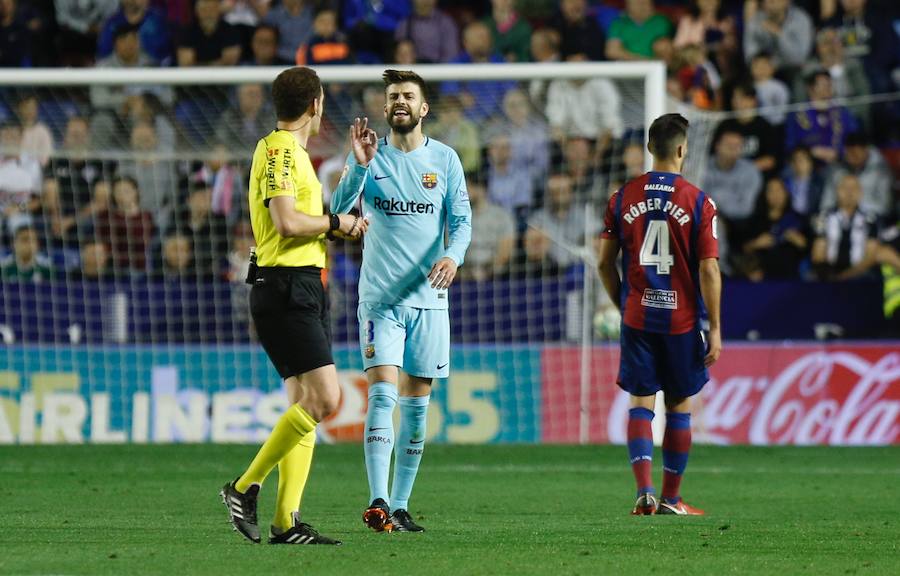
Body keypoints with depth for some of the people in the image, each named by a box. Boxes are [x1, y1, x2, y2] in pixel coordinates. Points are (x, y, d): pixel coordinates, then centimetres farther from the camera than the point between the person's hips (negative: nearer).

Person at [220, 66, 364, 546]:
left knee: (307, 403, 6)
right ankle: (245, 488, -9)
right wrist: (336, 223, -9)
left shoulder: (290, 151, 19)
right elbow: (286, 222, -22)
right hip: (285, 287, -11)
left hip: (304, 288, 11)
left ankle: (286, 520, 4)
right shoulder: (280, 150, -12)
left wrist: (342, 227, 19)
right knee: (323, 399, -16)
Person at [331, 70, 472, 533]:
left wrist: (453, 256, -19)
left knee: (416, 404, 5)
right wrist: (358, 166, -24)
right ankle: (378, 502, -21)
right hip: (380, 298, -2)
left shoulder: (444, 159, 5)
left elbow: (462, 219, 2)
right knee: (383, 395, -15)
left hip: (428, 298, 2)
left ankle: (400, 505, 13)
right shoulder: (370, 156, 2)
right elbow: (338, 210, -8)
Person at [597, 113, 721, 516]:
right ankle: (671, 497, 16)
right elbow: (709, 270, -9)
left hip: (637, 317, 2)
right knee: (679, 405, 10)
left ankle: (644, 489, -15)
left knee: (640, 403, 3)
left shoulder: (623, 198, 1)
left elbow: (605, 263, 5)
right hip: (682, 318, -2)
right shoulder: (698, 203, -7)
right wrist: (715, 329, -4)